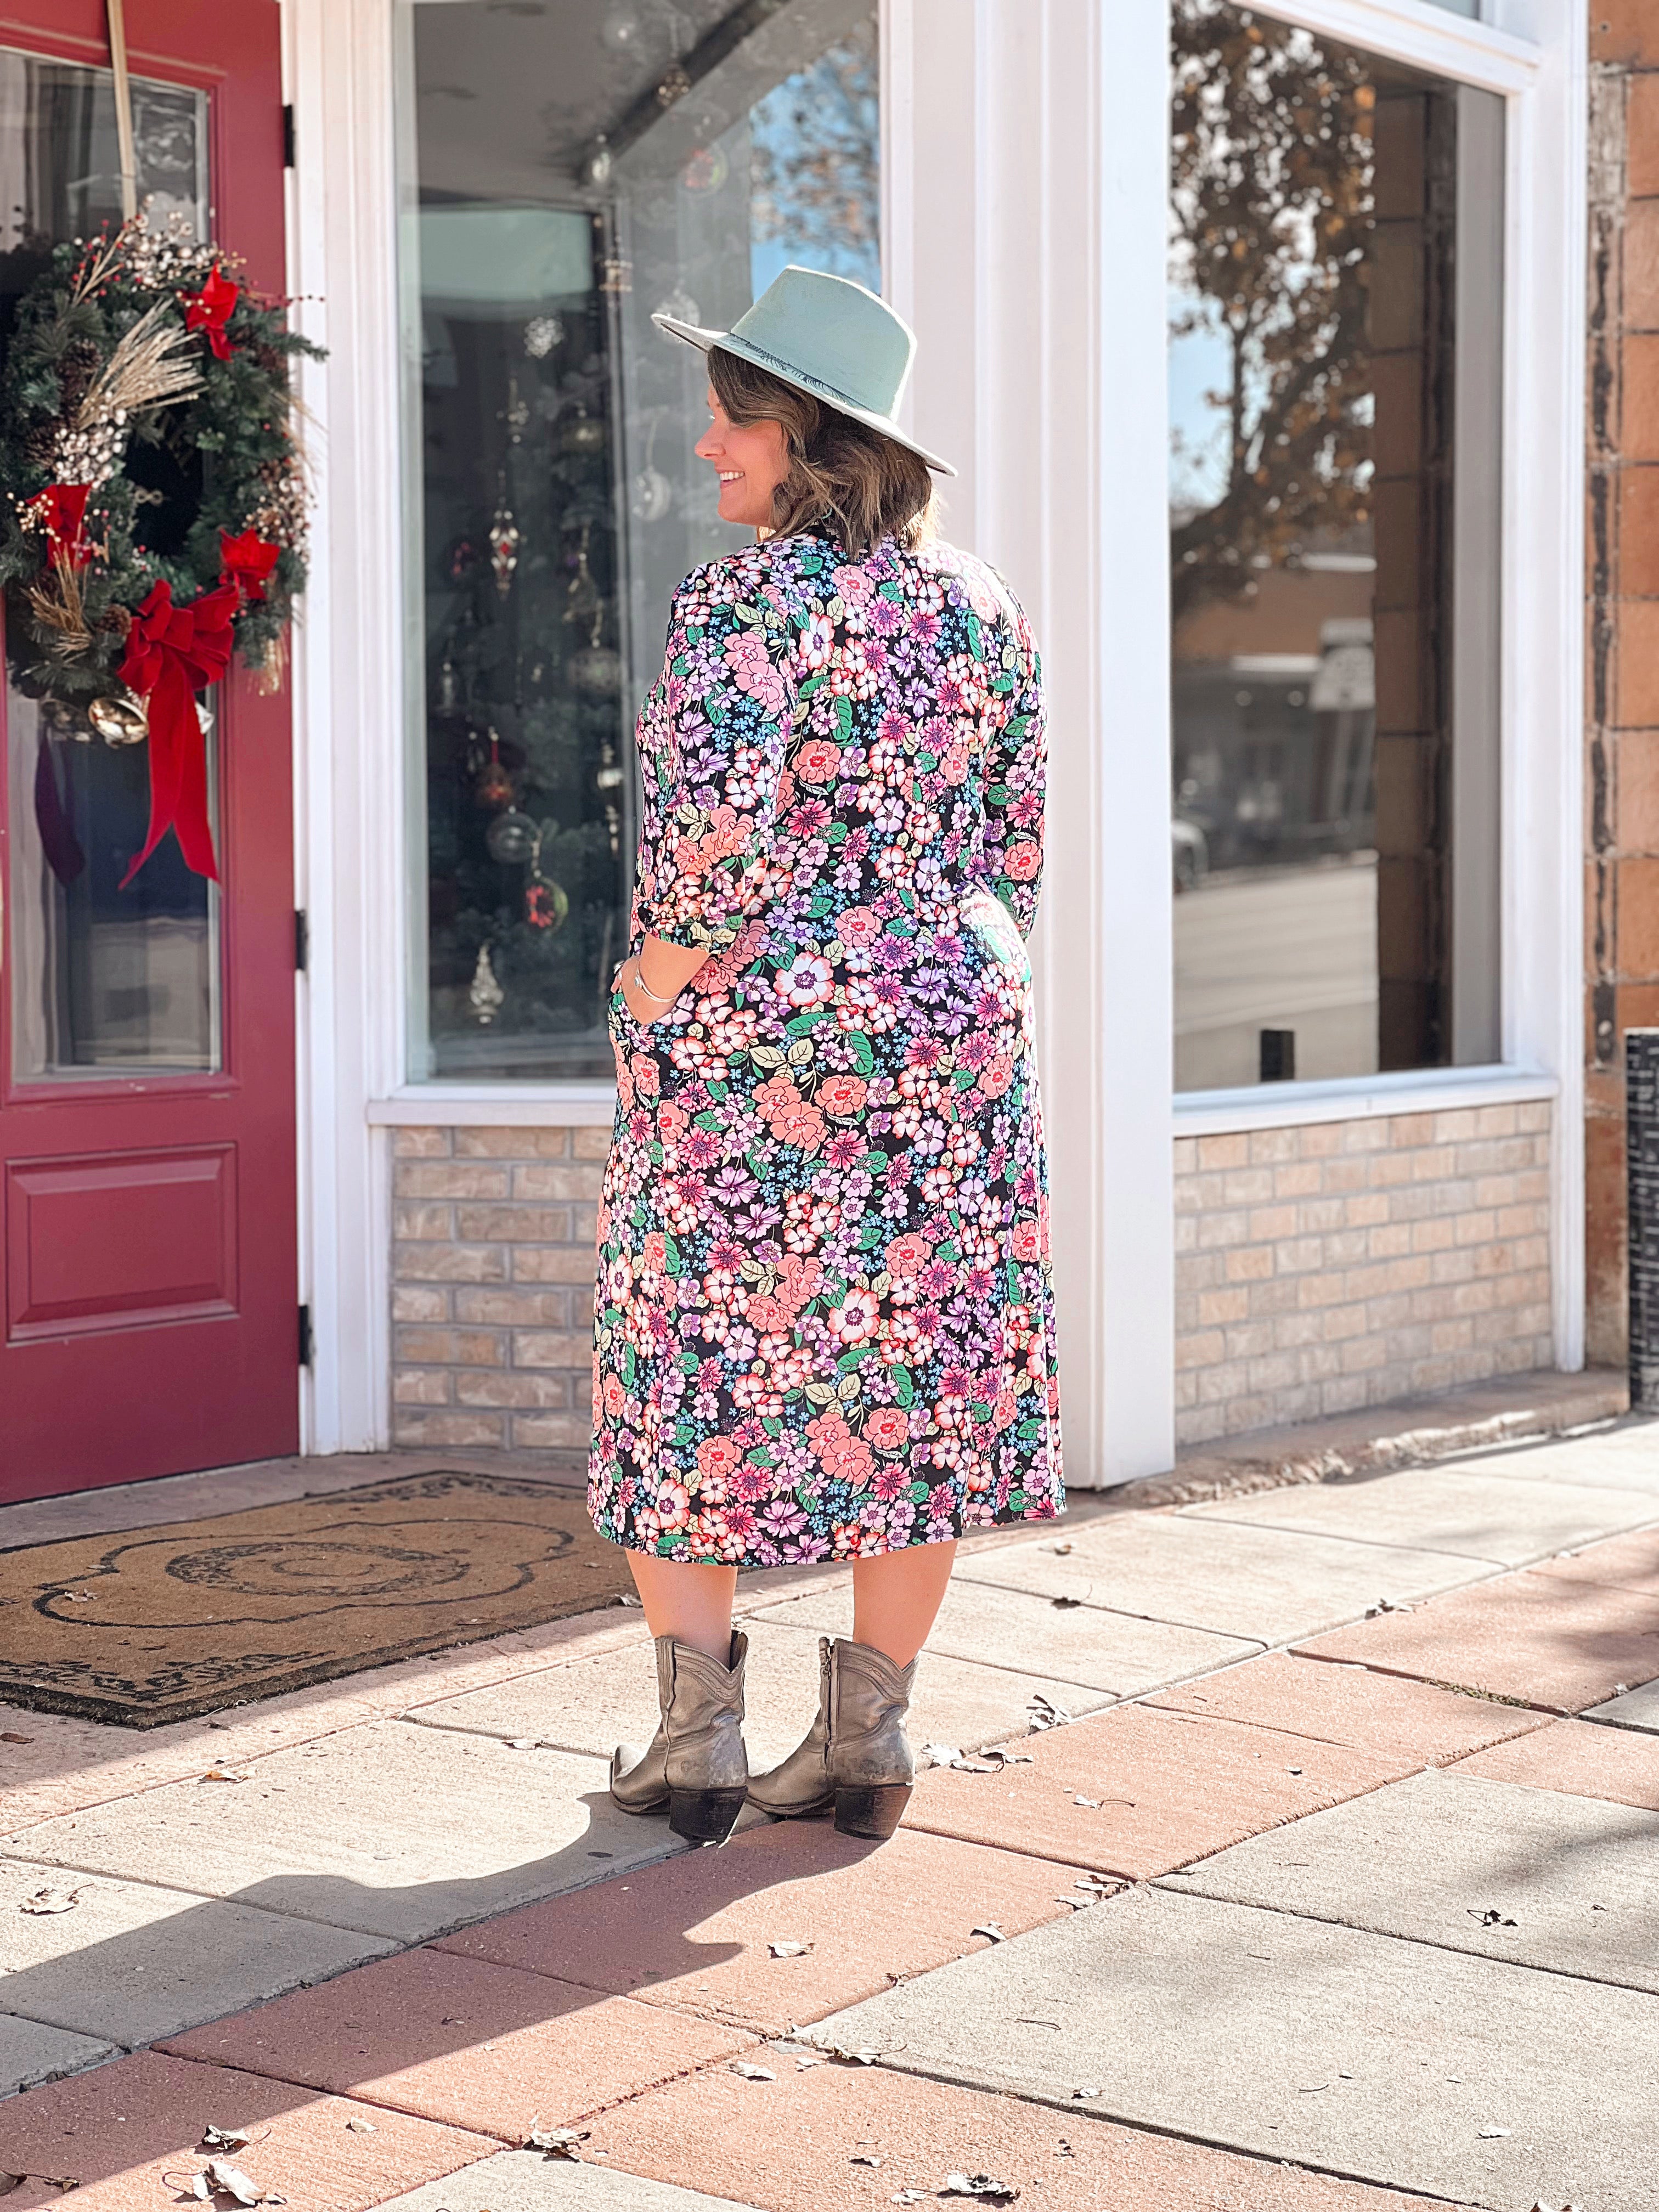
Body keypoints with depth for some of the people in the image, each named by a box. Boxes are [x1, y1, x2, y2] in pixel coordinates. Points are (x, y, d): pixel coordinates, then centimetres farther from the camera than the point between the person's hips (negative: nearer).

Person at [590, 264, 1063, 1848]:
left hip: (750, 1037, -5)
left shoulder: (745, 600, -12)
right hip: (944, 1036, 6)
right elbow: (1016, 843, 11)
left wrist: (645, 1017, -8)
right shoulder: (975, 606, 8)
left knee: (690, 1366, 8)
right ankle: (864, 1743, 14)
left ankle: (696, 1739, 8)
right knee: (918, 1376, 9)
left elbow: (711, 844, -20)